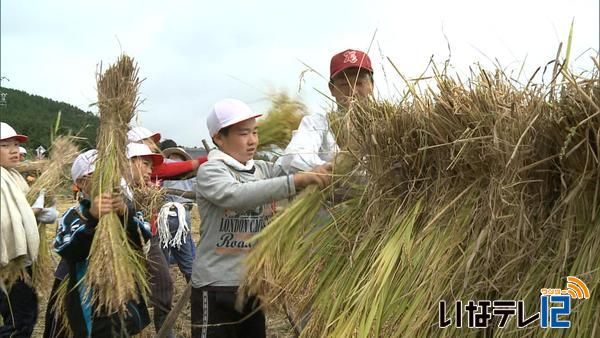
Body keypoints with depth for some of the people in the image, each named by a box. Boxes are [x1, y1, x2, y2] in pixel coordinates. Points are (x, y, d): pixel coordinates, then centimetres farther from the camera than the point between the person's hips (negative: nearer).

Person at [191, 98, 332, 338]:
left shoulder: (264, 169, 7)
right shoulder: (210, 171, -11)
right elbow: (235, 195, -30)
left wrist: (324, 174, -25)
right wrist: (295, 181, -36)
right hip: (216, 287, -6)